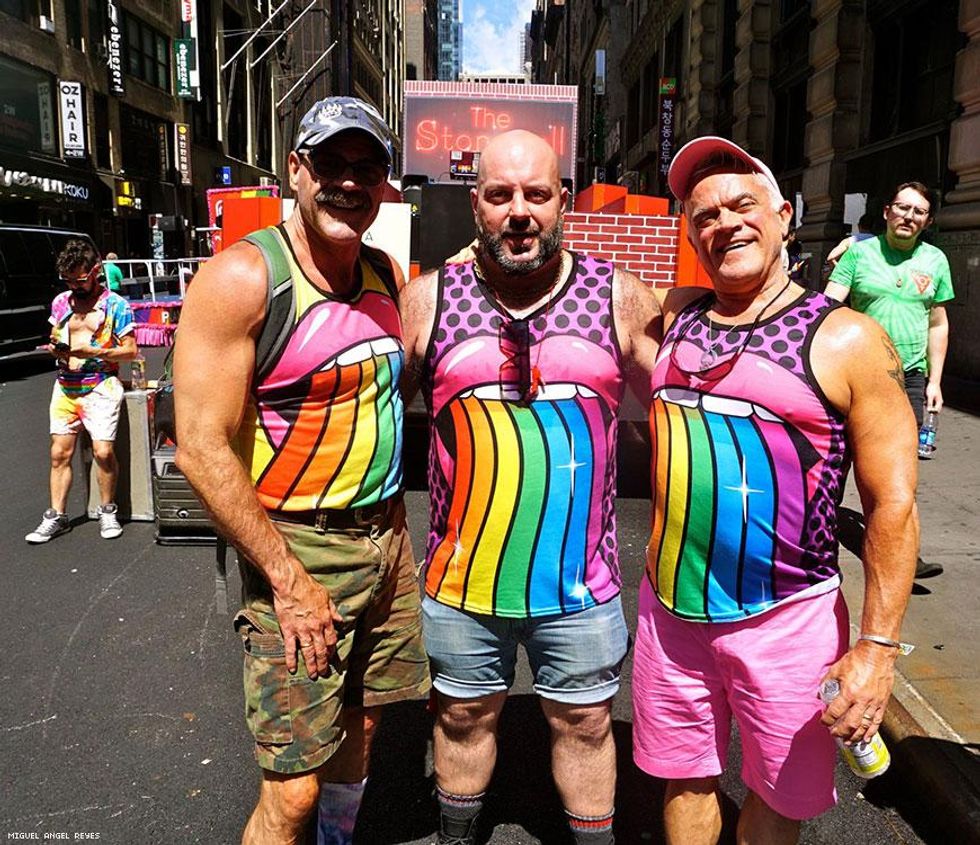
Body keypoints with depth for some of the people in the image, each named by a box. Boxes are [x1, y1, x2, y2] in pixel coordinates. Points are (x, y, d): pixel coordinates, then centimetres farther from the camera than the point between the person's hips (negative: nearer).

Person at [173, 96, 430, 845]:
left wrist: (393, 523, 9)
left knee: (362, 723, 20)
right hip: (298, 550, -6)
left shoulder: (387, 276, 7)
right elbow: (203, 448, -17)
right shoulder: (242, 277, -14)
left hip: (385, 538, 7)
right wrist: (288, 578, -16)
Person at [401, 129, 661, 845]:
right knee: (464, 715, 20)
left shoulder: (620, 298, -3)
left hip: (581, 578, 0)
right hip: (461, 578, 1)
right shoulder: (428, 300, -3)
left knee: (585, 723, 16)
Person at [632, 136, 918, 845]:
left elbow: (893, 503, -10)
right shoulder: (676, 316, 4)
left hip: (786, 620, -3)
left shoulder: (846, 340, -10)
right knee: (685, 782, 19)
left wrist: (877, 646, -13)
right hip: (670, 608, 4)